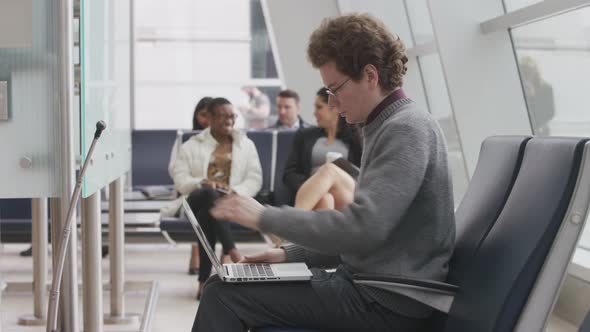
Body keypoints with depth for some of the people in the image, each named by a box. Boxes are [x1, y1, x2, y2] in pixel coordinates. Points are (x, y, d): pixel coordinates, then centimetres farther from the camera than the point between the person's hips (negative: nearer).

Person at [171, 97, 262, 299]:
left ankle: (204, 278, -37)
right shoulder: (191, 146, 15)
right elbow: (180, 179, 3)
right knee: (210, 195, -40)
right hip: (198, 201, -1)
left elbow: (255, 179, 6)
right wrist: (203, 183, -19)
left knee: (206, 216, -37)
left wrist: (234, 191, -16)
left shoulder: (246, 144, 18)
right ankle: (230, 251, -47)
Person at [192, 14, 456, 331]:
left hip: (387, 303, -10)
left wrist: (265, 216, -18)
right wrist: (290, 255, 10)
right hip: (370, 283, 10)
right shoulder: (389, 127, 17)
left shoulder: (406, 129, -16)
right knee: (225, 281, 11)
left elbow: (361, 229, -27)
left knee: (224, 294, -14)